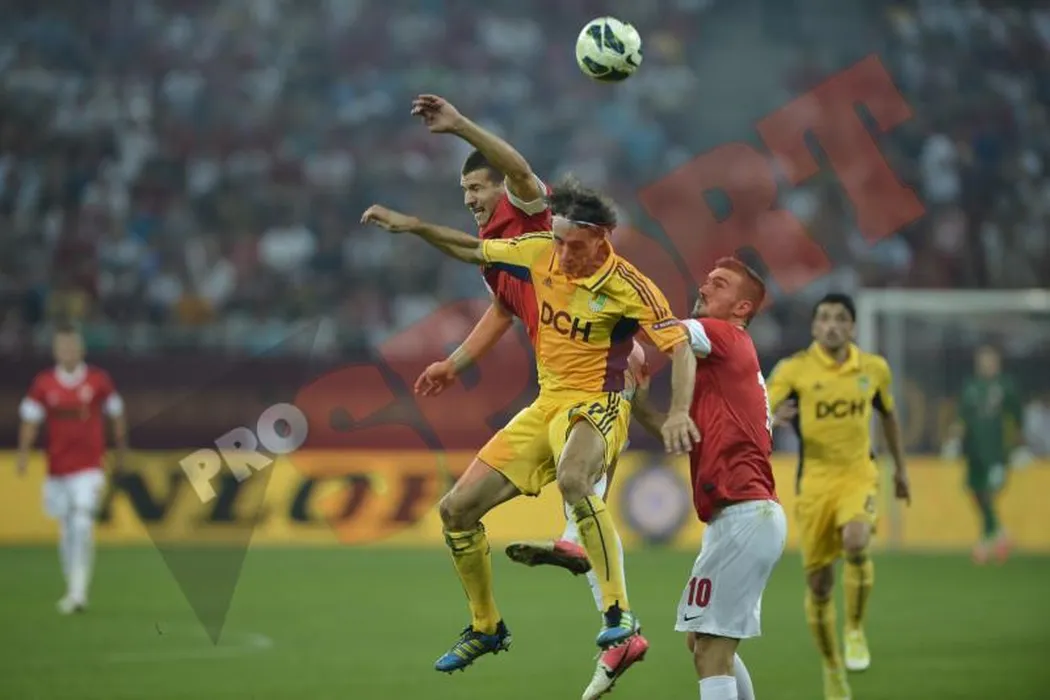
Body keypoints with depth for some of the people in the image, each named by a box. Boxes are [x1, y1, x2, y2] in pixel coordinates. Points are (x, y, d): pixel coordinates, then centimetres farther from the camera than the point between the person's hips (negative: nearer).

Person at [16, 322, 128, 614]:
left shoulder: (98, 380, -2)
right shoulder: (43, 384, 0)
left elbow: (116, 414, 11)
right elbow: (30, 420, 1)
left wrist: (121, 446, 17)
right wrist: (24, 453, -11)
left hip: (88, 467, -2)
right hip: (57, 467, 3)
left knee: (82, 525, -17)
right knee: (66, 532, 9)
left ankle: (78, 591, -18)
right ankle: (74, 588, 22)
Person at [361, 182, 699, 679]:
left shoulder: (628, 287, -16)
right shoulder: (540, 252, -1)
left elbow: (680, 347, -19)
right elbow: (474, 251, 16)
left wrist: (678, 414, -34)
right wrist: (414, 227, 6)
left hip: (596, 406, -7)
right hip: (545, 408, 7)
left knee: (571, 478, -42)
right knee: (456, 509, 4)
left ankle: (619, 613, -37)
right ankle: (485, 628, 24)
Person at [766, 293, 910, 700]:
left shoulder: (874, 369, 3)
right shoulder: (793, 369, -5)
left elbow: (888, 415, 21)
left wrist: (900, 468, 26)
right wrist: (771, 419, -33)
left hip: (858, 475, 0)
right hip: (814, 480, 0)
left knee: (856, 543, -31)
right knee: (818, 584, 2)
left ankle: (856, 631, -10)